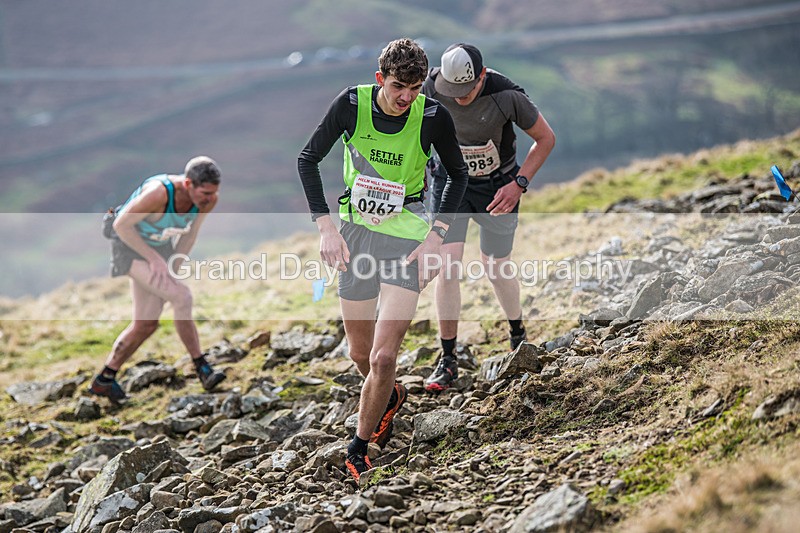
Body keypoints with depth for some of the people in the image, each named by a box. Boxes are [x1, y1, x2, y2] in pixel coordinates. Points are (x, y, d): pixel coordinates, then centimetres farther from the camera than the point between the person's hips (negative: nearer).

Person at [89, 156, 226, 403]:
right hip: (129, 246, -7)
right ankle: (202, 368, -13)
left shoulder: (208, 199, -16)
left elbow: (189, 234, 2)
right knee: (182, 296, -22)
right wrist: (155, 259, -24)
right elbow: (121, 225, -25)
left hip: (157, 248, 7)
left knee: (145, 325, 6)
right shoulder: (158, 193, -36)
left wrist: (173, 270, -2)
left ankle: (104, 380, 19)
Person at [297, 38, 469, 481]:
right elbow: (307, 159, 0)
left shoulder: (433, 117, -13)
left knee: (382, 357, -11)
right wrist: (325, 226, -8)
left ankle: (358, 448, 10)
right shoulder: (351, 104, -12)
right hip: (355, 231, 2)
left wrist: (435, 236, -6)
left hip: (406, 234, -2)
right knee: (360, 353, 12)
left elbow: (458, 174, 4)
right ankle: (391, 396, 46)